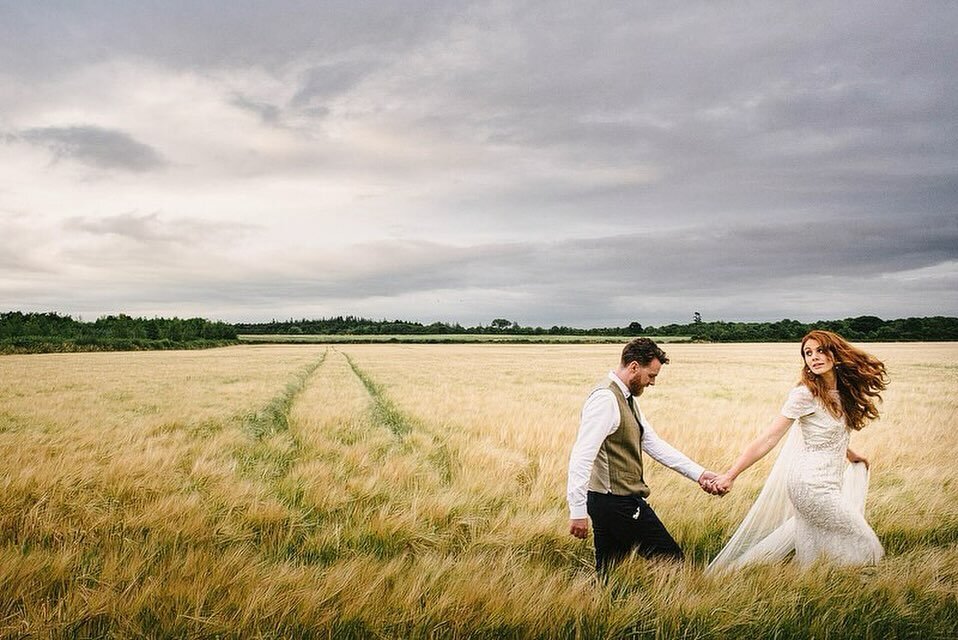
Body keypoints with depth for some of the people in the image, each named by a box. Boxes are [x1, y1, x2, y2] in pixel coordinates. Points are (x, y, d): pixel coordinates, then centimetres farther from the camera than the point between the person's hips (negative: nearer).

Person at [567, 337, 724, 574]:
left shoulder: (627, 398, 14)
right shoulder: (605, 399, -18)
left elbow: (654, 444, 14)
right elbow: (581, 457, -23)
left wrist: (699, 473, 8)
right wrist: (577, 511, -25)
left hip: (606, 501, 10)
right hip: (618, 503, -10)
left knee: (607, 573, 15)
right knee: (672, 561, 2)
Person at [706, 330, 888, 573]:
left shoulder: (841, 393, 7)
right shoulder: (805, 394, -16)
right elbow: (768, 439, -18)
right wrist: (730, 475, -21)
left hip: (828, 483, 7)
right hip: (813, 486, -7)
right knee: (863, 544, 0)